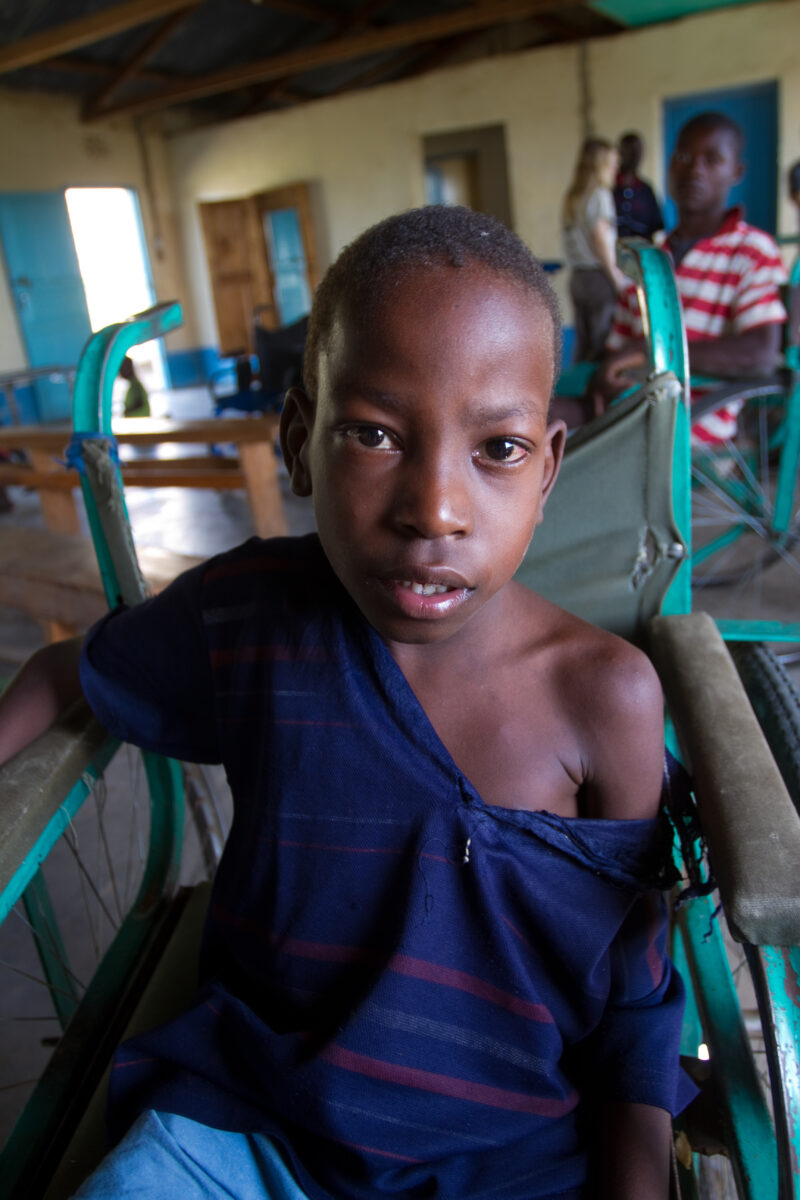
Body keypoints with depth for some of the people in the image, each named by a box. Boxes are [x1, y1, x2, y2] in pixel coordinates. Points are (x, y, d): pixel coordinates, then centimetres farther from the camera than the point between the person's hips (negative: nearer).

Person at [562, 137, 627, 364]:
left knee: (582, 344, 10)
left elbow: (570, 240, 11)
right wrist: (617, 277, -6)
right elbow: (600, 238, -12)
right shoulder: (599, 195, -7)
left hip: (577, 277, 7)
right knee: (602, 346, -6)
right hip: (599, 277, -7)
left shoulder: (571, 197, 15)